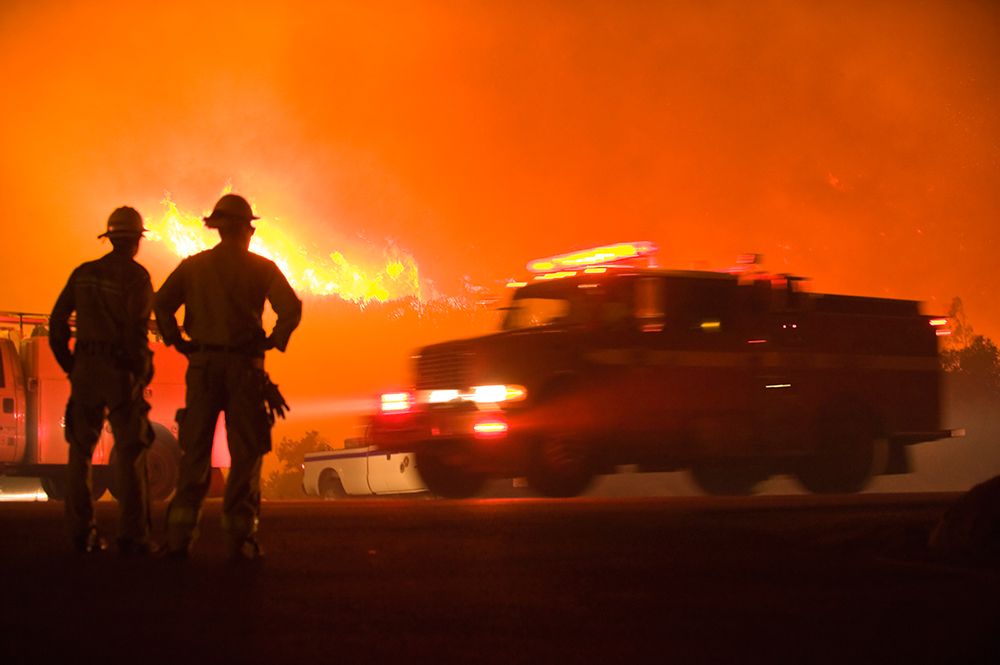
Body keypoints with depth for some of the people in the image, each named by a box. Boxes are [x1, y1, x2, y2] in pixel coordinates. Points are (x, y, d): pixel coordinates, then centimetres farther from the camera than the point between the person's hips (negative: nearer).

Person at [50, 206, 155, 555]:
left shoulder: (83, 273, 9)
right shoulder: (135, 275, -7)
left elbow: (57, 322, 9)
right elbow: (136, 326, -18)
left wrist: (70, 366, 14)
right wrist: (140, 369, -9)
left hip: (85, 369, 5)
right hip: (121, 370, -4)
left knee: (80, 451, 11)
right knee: (130, 454, -1)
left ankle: (81, 533, 9)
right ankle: (133, 537, -5)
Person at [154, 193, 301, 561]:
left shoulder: (193, 265, 9)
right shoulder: (261, 268, 3)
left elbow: (161, 303, -3)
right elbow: (291, 308, -10)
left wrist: (179, 343, 6)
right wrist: (273, 341, 3)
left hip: (203, 365, 2)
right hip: (244, 366, -2)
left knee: (195, 452, 5)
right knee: (245, 453, 2)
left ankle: (180, 535, -2)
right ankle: (239, 537, -3)